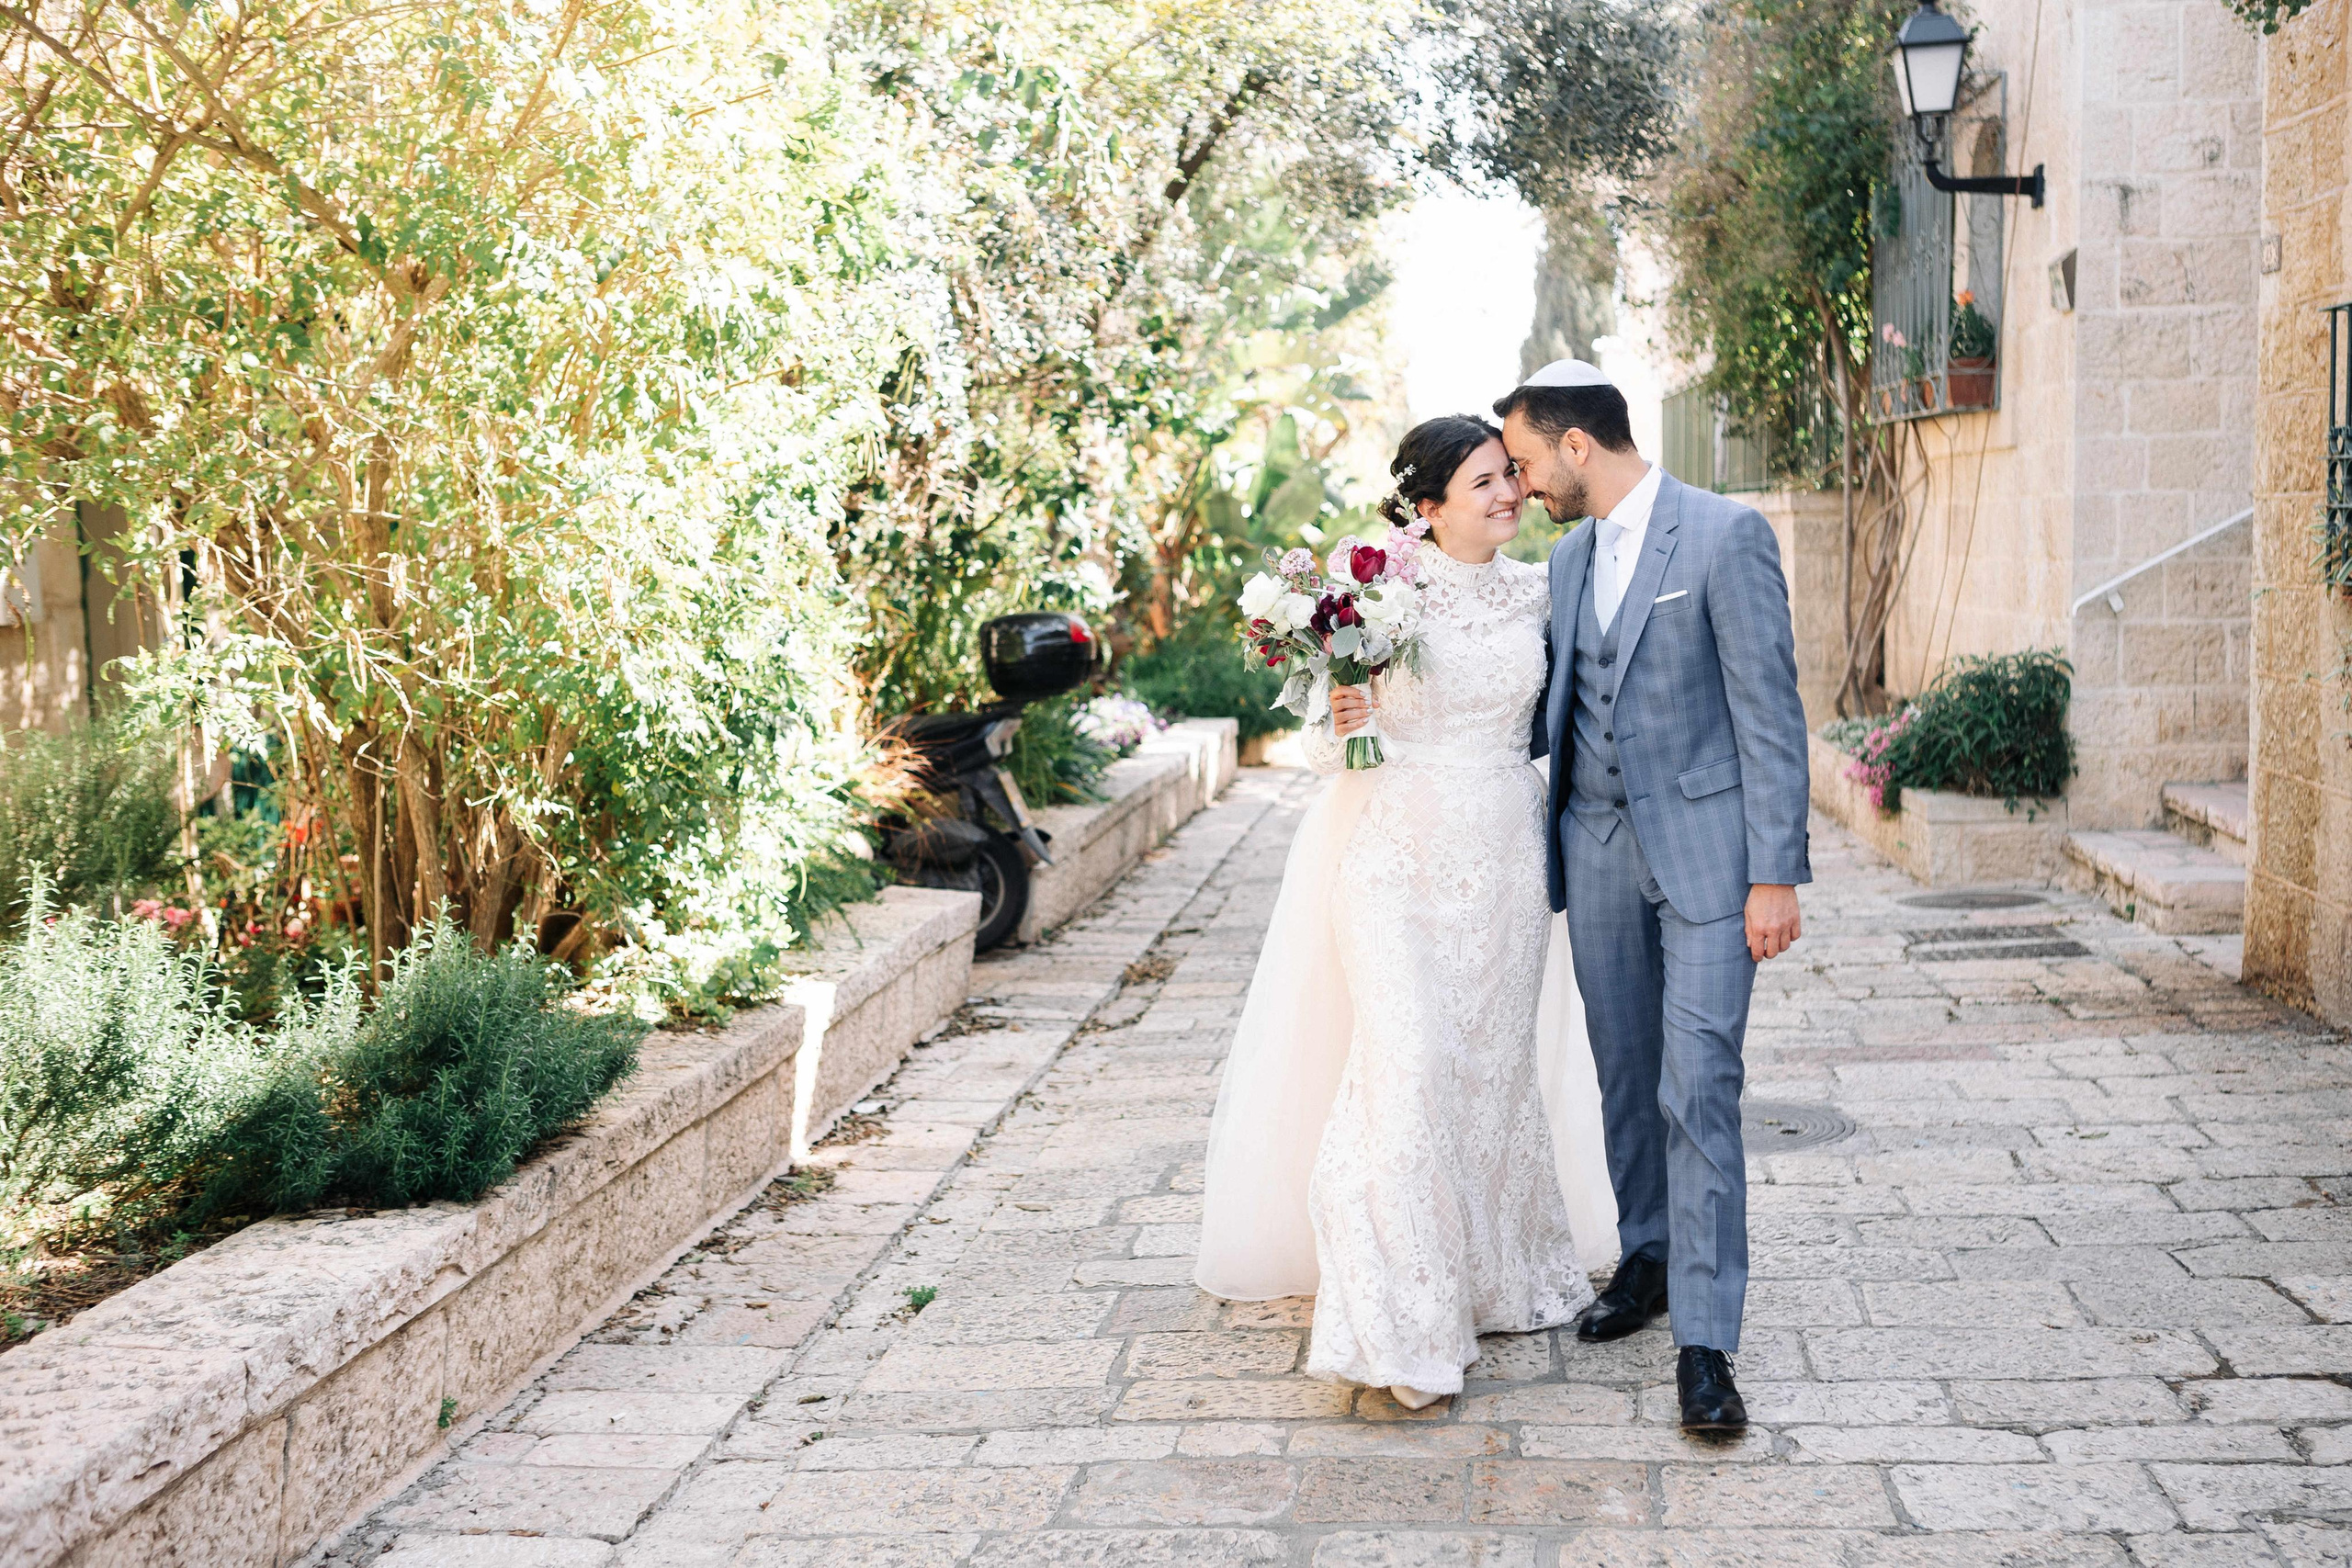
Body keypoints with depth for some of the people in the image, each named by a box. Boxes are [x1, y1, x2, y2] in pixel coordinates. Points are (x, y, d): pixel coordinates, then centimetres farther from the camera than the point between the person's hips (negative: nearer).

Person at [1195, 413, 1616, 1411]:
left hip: (1503, 853, 4)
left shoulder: (1535, 590, 6)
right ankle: (1401, 1325, -5)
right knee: (1407, 1063, -12)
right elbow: (1324, 746, -2)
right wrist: (1339, 725, -22)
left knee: (1495, 1059, 12)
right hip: (1398, 852, -4)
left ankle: (1496, 1274, 30)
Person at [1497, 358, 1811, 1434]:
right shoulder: (1569, 557, 12)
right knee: (1625, 1076, 14)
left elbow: (1769, 712, -12)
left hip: (1705, 850, -6)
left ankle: (1704, 1344, -6)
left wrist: (1775, 875, -16)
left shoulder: (1726, 536, -10)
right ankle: (1647, 1259, 32)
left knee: (1698, 1092, -10)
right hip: (1597, 849, 7)